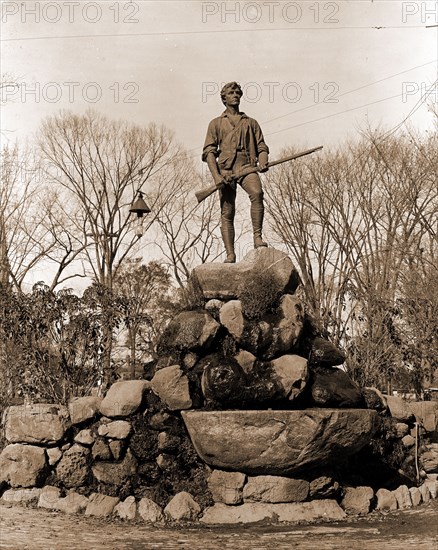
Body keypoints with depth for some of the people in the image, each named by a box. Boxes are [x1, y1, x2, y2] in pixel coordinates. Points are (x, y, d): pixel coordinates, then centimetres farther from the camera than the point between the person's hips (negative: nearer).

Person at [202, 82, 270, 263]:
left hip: (247, 166, 0)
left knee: (257, 193, -32)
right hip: (225, 168, 0)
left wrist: (263, 162, -8)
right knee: (227, 212, -7)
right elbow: (209, 151, 8)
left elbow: (261, 146, 17)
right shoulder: (216, 123, 18)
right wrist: (216, 176, -9)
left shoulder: (251, 122, 25)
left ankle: (257, 238, -31)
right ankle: (230, 255, -9)